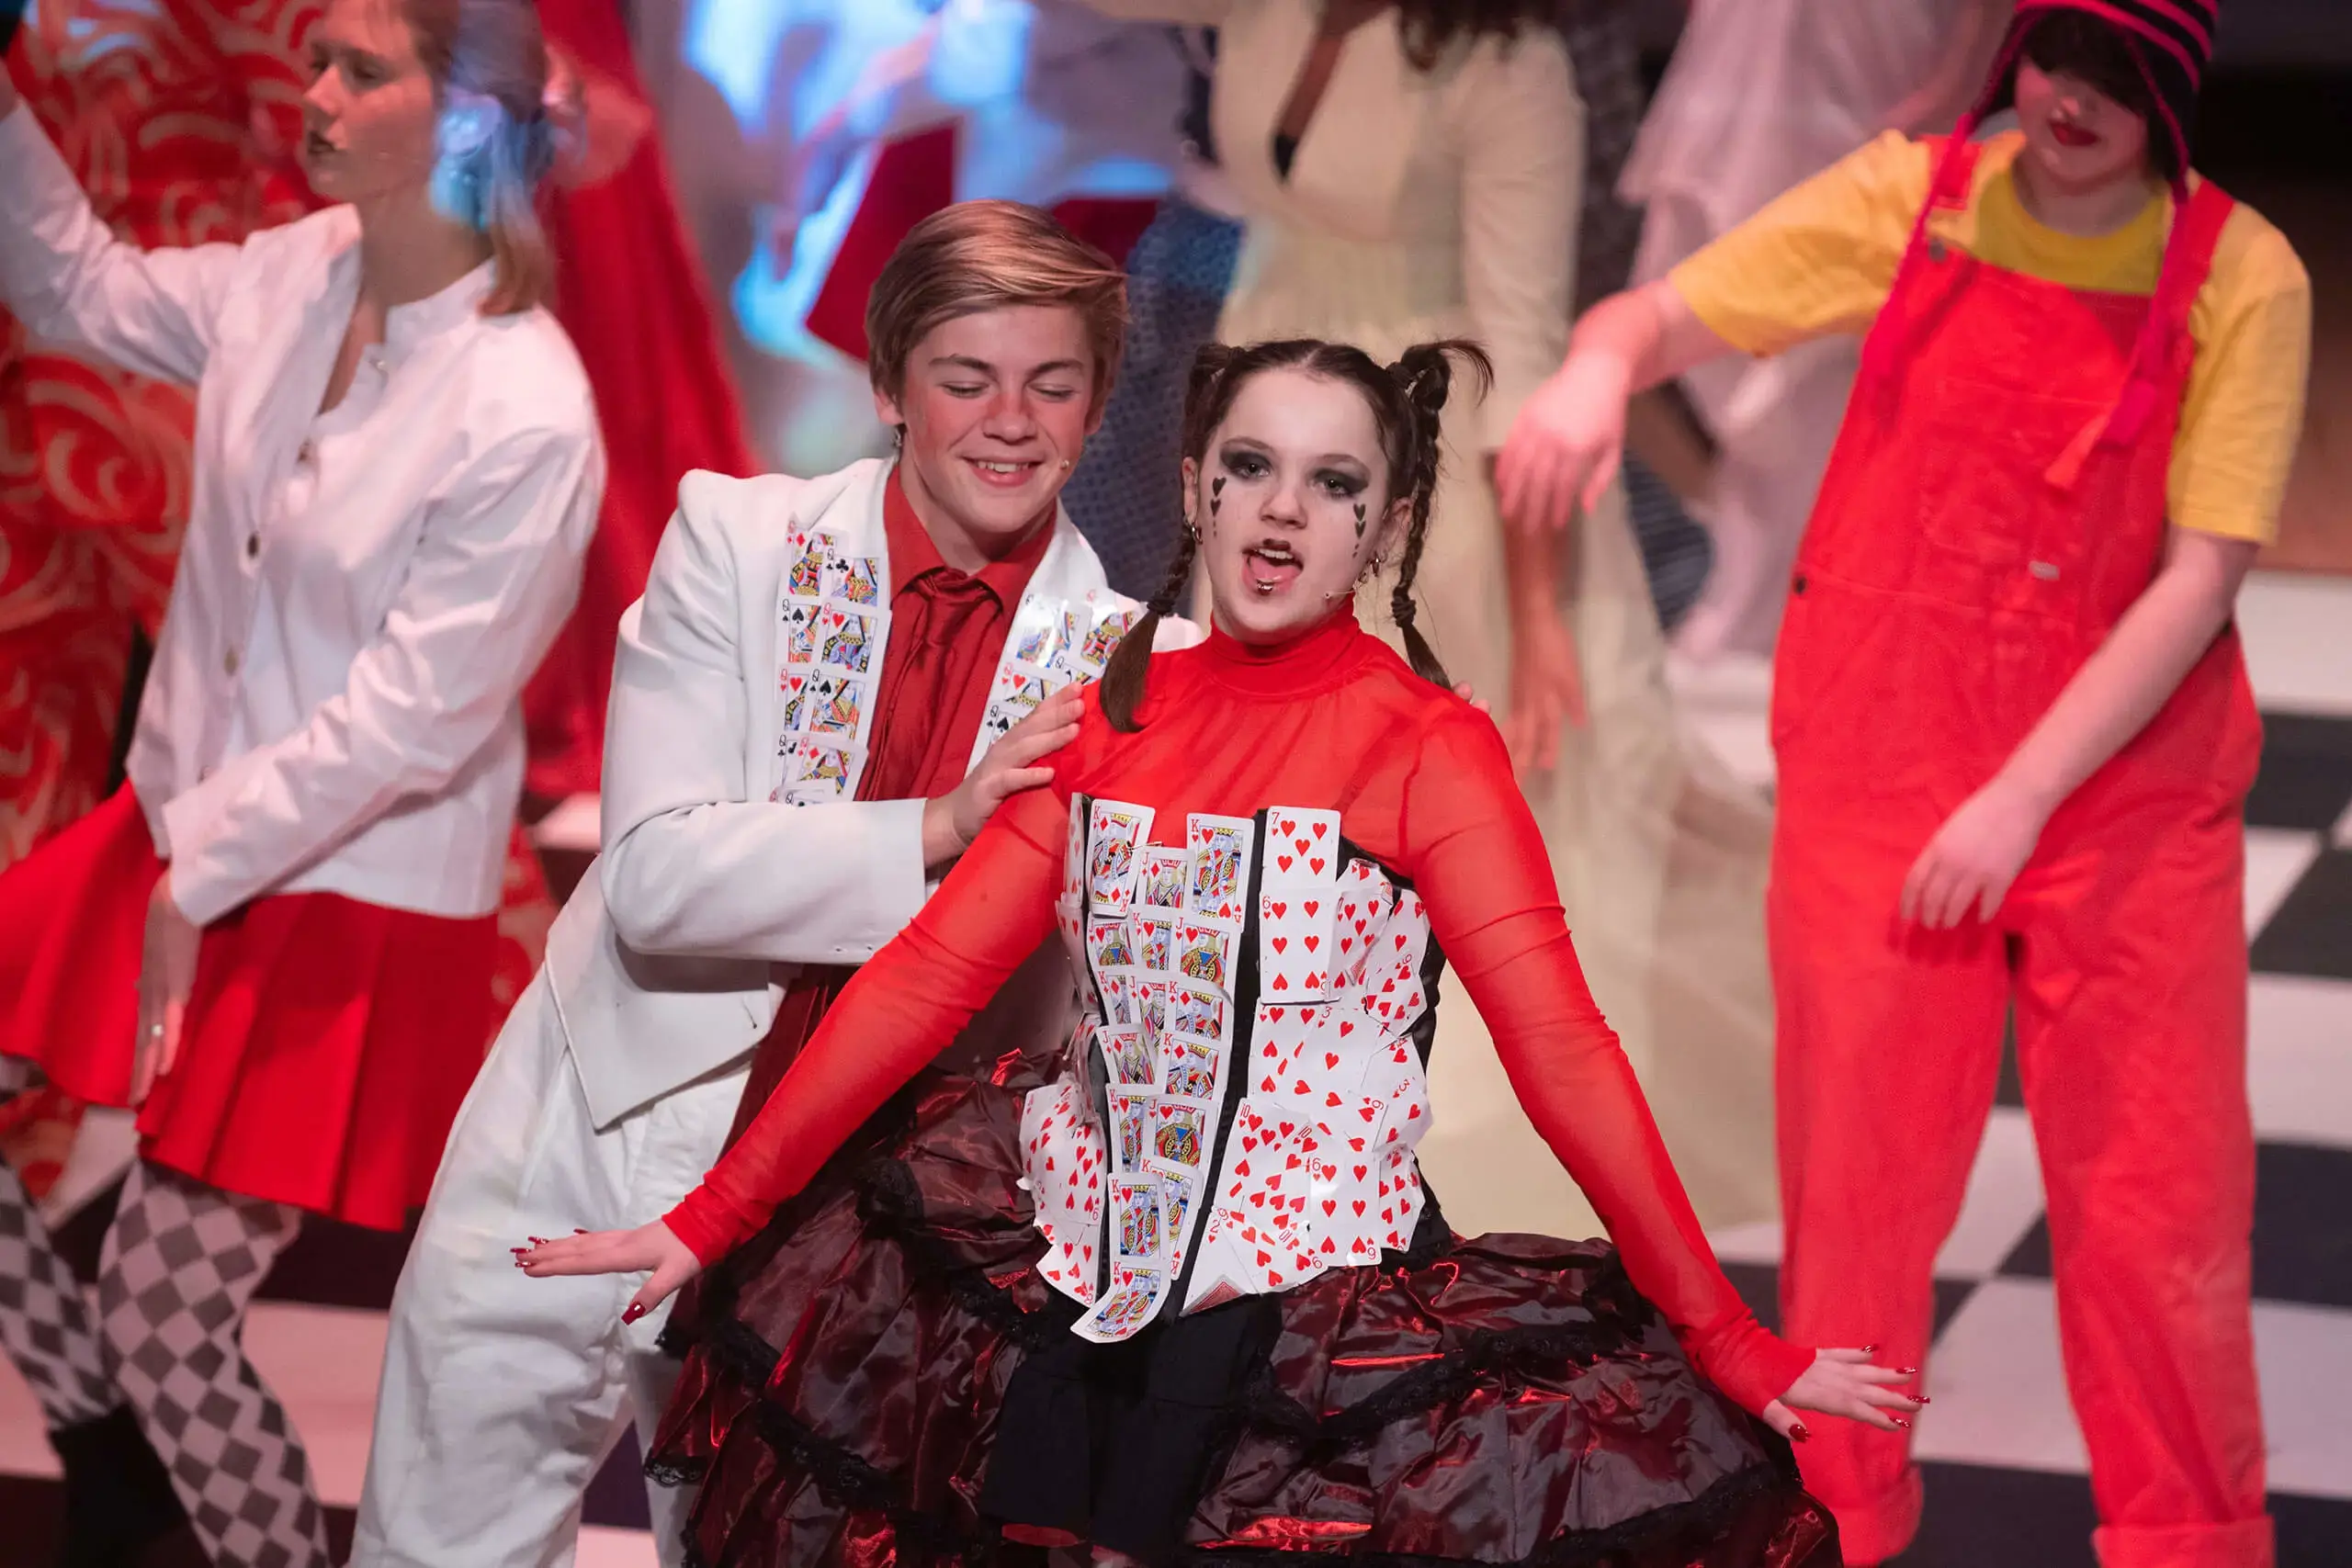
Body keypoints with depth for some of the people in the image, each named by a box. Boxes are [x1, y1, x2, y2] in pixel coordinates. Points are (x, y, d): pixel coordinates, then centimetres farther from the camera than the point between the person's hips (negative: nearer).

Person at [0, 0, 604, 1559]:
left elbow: (414, 715, -22)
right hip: (183, 831, 8)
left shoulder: (527, 420, -24)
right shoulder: (296, 275, -4)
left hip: (354, 907, -7)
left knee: (168, 1329, -1)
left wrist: (201, 875, -16)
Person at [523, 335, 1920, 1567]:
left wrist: (1729, 1344, -18)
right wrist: (714, 1219, 1)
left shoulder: (1427, 747, -9)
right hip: (1086, 1282, 4)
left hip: (1321, 1300, -4)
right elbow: (929, 974, 4)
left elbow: (1561, 1046, -14)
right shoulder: (1118, 720, 4)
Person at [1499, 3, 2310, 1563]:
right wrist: (1598, 366, -26)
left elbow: (2202, 575, -11)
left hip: (2128, 792, -1)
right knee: (1859, 1179, 8)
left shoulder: (2243, 278, -8)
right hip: (1879, 784, 1)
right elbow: (1662, 315, 0)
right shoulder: (1912, 201, -3)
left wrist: (2024, 800, -17)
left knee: (2156, 1196, 4)